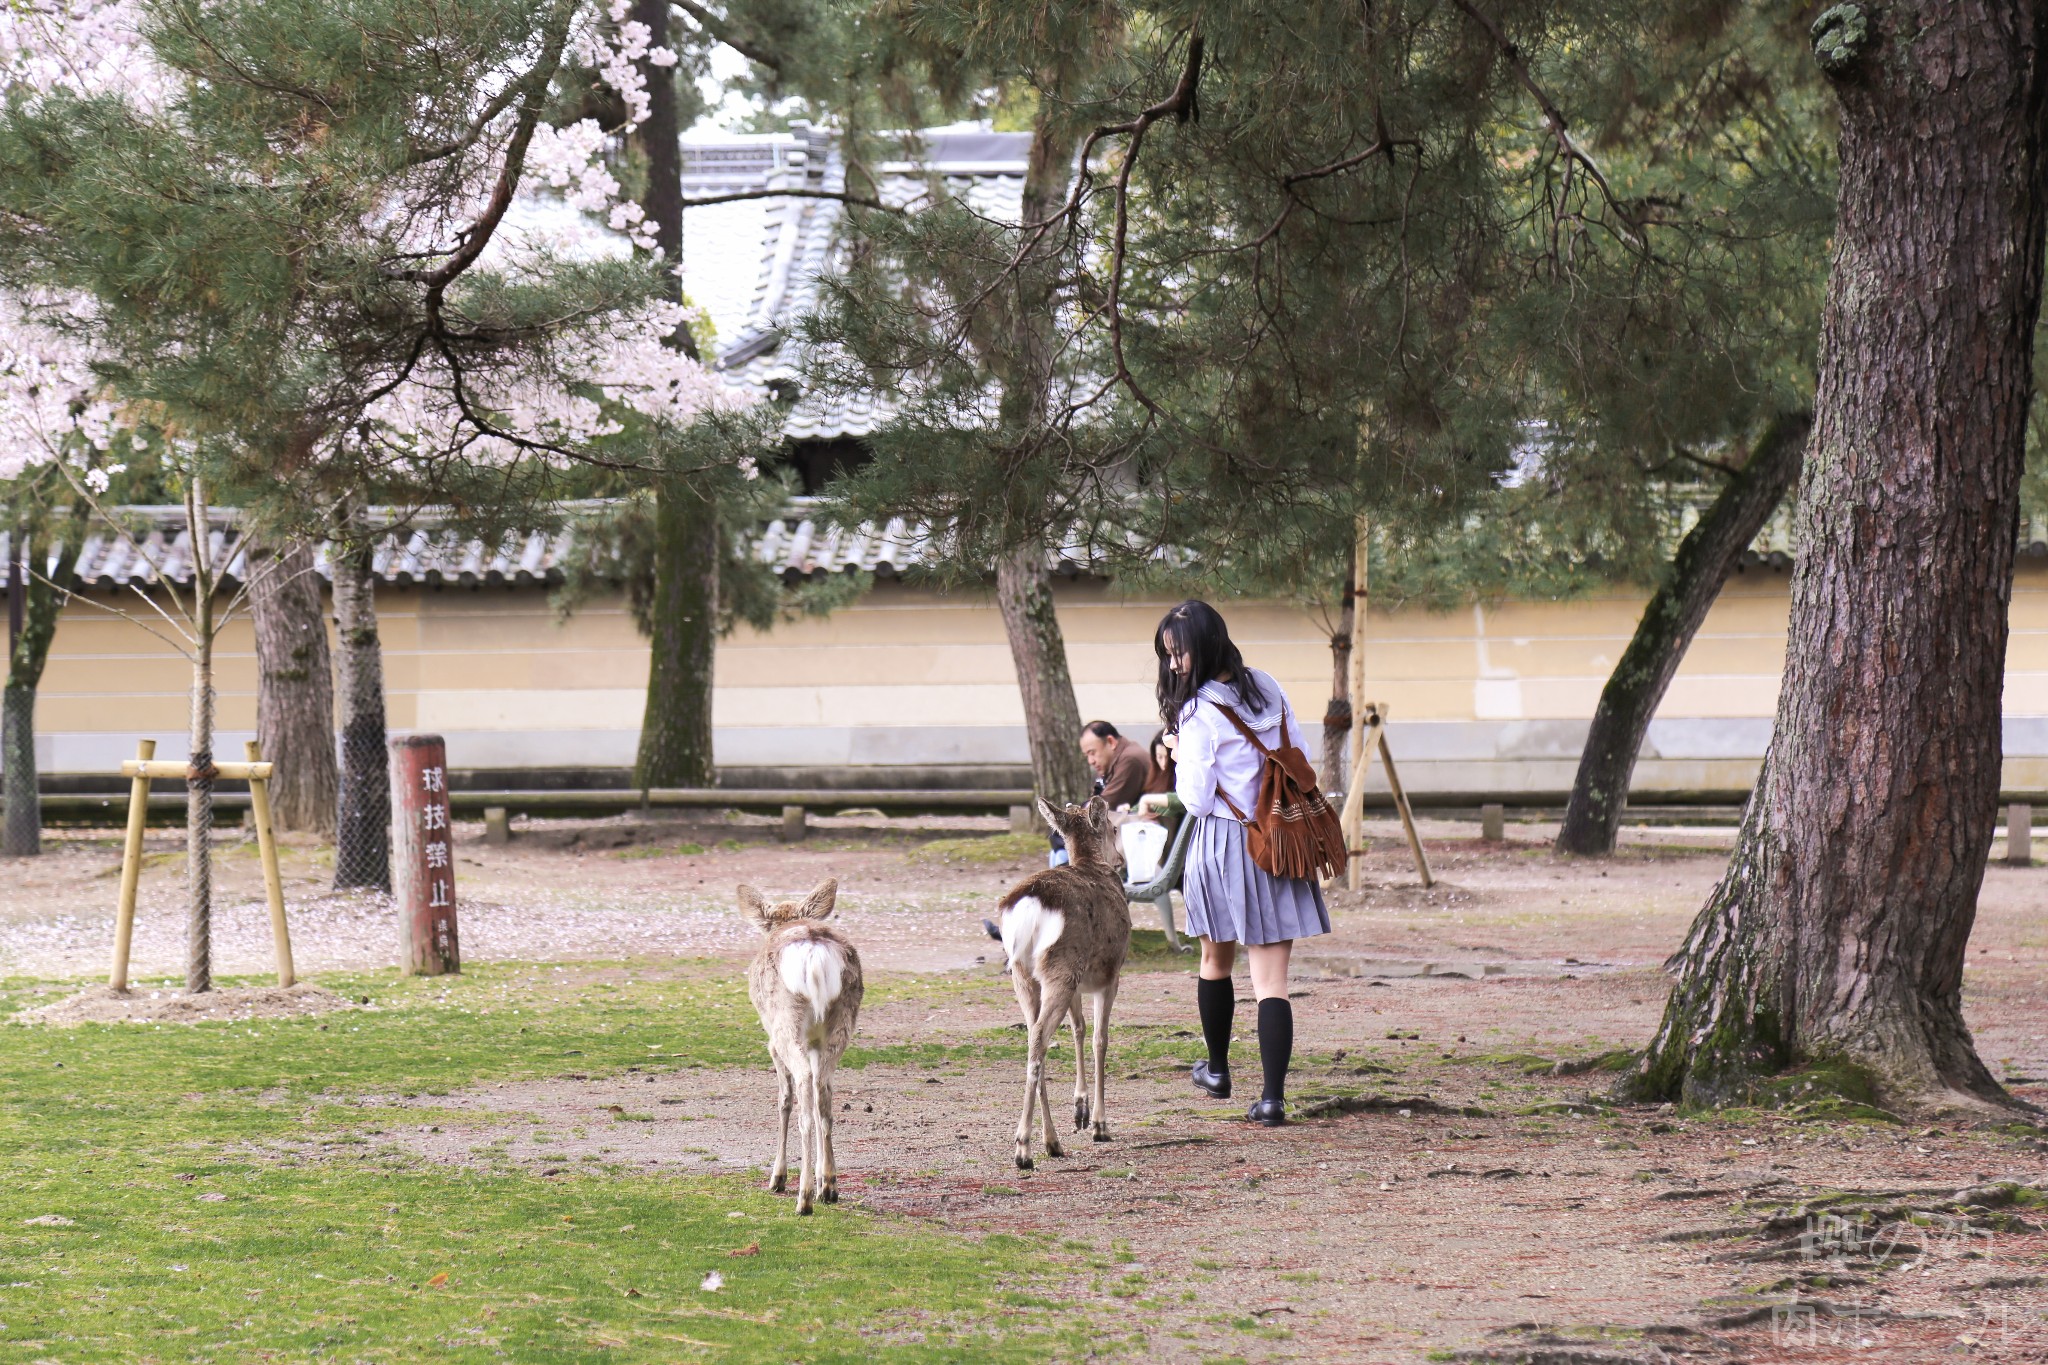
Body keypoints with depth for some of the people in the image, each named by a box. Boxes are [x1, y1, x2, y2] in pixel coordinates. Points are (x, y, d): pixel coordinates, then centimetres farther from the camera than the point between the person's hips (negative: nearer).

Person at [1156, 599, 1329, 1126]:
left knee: (1216, 961, 21)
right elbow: (1301, 760, 12)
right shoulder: (1266, 688, 4)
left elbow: (1197, 799, -14)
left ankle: (1218, 1070, 37)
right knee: (1271, 979, -1)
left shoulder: (1199, 712, -15)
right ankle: (1273, 1096, -12)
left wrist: (1179, 756, 1)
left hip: (1224, 845, -4)